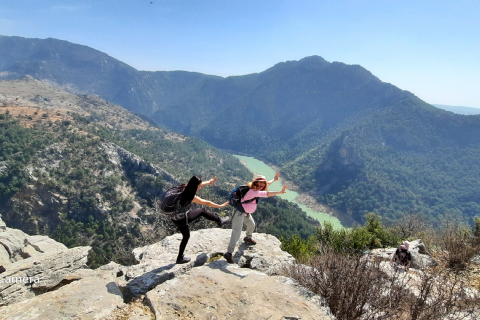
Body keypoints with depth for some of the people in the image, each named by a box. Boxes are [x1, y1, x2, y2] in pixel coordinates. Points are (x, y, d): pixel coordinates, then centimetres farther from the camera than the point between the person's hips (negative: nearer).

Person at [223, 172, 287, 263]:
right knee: (236, 233, -14)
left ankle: (248, 238, 59)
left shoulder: (257, 189, -2)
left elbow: (267, 184, 18)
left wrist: (274, 179, 25)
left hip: (246, 213, 11)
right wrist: (280, 192, -47)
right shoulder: (253, 191, -31)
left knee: (252, 225, 30)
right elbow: (267, 194, -43)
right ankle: (229, 253, -11)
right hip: (239, 212, -11)